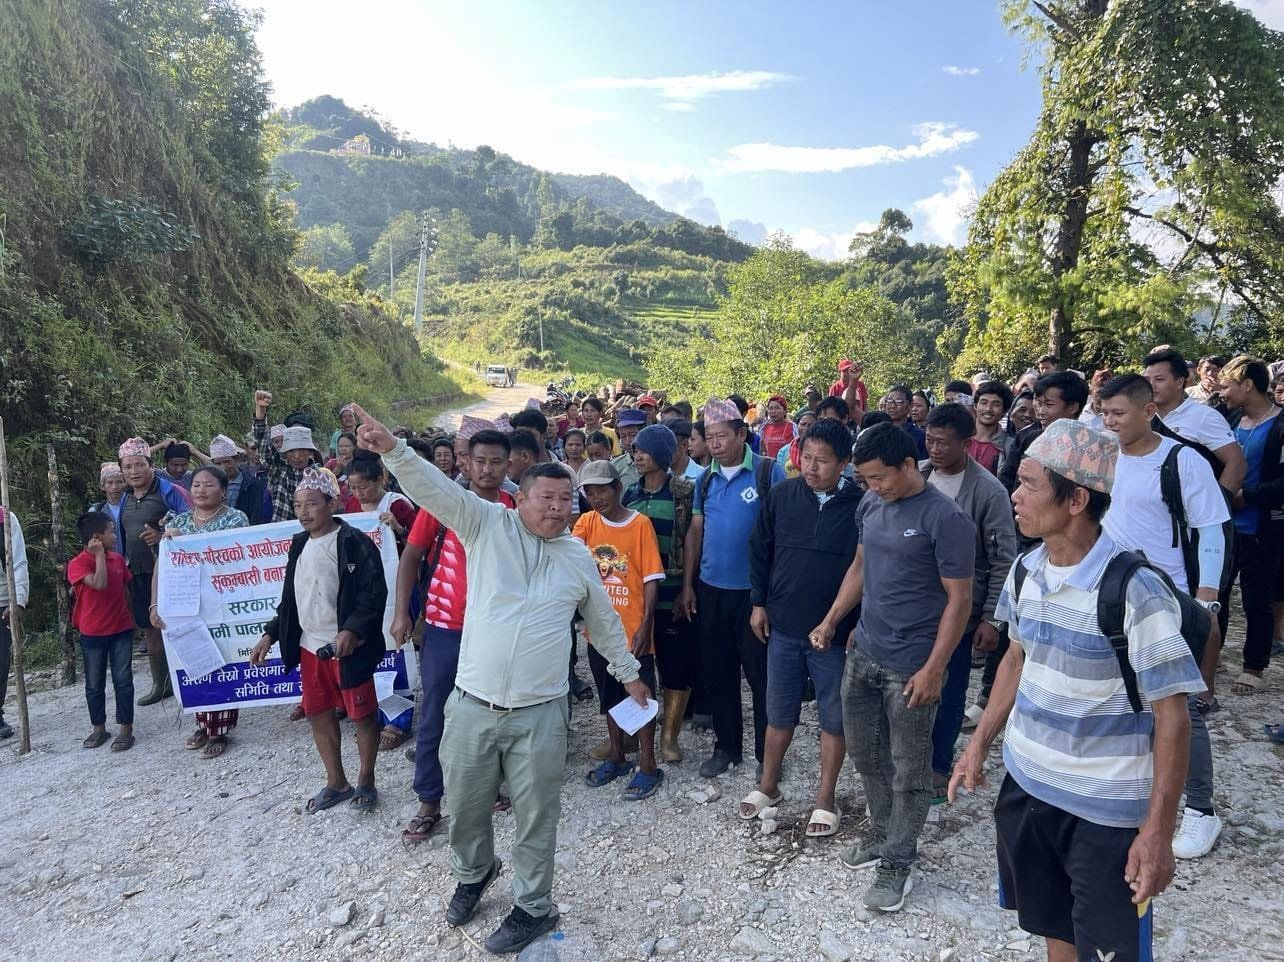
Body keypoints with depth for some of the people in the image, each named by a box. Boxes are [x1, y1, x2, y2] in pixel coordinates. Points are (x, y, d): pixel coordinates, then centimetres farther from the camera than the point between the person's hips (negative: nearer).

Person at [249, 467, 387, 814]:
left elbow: (374, 593, -17)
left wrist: (352, 630, -27)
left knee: (362, 715, 5)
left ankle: (366, 782, 23)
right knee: (318, 715, 15)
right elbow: (290, 598, 18)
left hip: (347, 647, -7)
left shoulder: (355, 543, -13)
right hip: (309, 646, 7)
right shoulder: (299, 544, 10)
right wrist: (270, 634, 13)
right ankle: (336, 783, 31)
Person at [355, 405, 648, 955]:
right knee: (465, 806, 18)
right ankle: (473, 872, 49)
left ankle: (533, 907, 33)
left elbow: (604, 622, 18)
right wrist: (392, 450, -31)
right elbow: (435, 489, -16)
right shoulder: (487, 525, -2)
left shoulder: (579, 558, 6)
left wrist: (628, 673, 24)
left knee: (536, 817, 10)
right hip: (472, 705, 0)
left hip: (540, 714, 0)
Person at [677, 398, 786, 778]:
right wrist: (687, 585, 6)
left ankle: (767, 753, 20)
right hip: (711, 590, 5)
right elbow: (695, 532, 10)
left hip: (755, 590, -5)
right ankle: (726, 745, 30)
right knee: (716, 672, 14)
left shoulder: (769, 473, -8)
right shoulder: (705, 479, 8)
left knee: (761, 674, 5)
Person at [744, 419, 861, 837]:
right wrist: (758, 603, 5)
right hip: (782, 627, 3)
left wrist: (861, 623, -7)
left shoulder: (860, 505, -13)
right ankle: (768, 785, 35)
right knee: (779, 711, 16)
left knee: (833, 717, 12)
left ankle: (825, 799, 29)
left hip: (836, 633, -2)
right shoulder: (782, 495, -3)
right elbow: (760, 549, 7)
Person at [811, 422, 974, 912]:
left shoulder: (945, 518, -18)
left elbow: (959, 600, -15)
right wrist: (831, 620, 9)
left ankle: (897, 862, 25)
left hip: (910, 666, -7)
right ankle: (882, 835, 40)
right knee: (864, 754, 20)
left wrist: (933, 669, -17)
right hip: (863, 653, 7)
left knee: (909, 771, 9)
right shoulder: (871, 505, 3)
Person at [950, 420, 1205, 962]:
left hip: (1107, 810, -6)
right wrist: (980, 744, 12)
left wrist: (1158, 832, -16)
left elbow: (1172, 717, -17)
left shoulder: (1135, 591, -22)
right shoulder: (1026, 571, -2)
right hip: (1026, 783, 6)